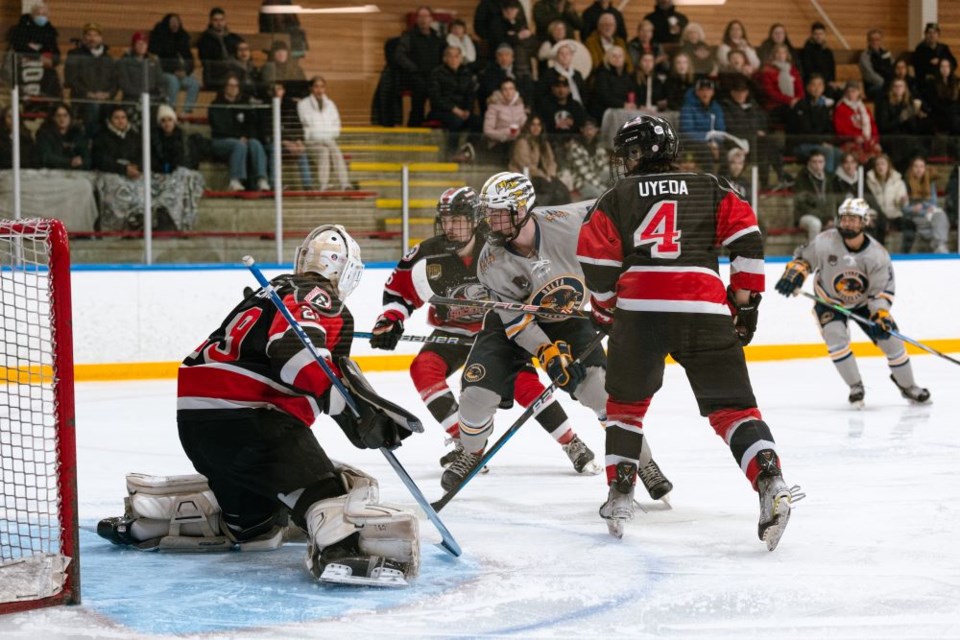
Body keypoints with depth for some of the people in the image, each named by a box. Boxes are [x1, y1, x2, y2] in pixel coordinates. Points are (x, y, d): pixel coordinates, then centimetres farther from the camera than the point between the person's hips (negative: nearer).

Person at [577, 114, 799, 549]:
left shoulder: (617, 198, 17)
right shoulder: (709, 190, 19)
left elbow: (596, 257, 8)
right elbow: (746, 238, 7)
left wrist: (606, 314, 21)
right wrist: (744, 301, 13)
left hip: (638, 307, 0)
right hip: (705, 310, 1)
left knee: (626, 401, 21)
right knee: (732, 406, 2)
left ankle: (620, 493, 17)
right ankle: (770, 483, -19)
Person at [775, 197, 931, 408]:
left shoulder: (877, 254, -22)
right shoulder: (825, 242, -24)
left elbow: (882, 290, -20)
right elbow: (804, 257, -8)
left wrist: (882, 315, -34)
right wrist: (793, 274, -26)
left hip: (864, 303, 1)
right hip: (828, 302, -1)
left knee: (890, 339, -3)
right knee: (836, 337, -25)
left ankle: (907, 385, 21)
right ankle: (856, 388, -9)